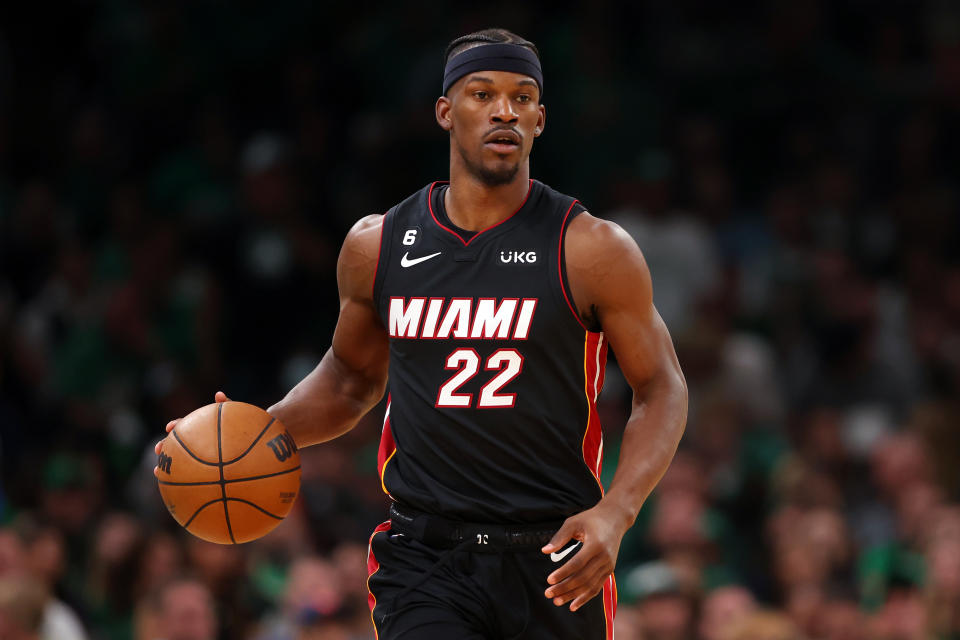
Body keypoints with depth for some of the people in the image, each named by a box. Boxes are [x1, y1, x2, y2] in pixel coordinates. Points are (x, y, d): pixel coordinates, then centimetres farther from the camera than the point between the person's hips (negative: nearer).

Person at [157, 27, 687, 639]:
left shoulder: (591, 249, -4)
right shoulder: (378, 245, 6)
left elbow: (662, 389, 0)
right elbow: (350, 378, 21)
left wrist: (615, 514, -16)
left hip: (554, 562, -1)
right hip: (424, 559, 1)